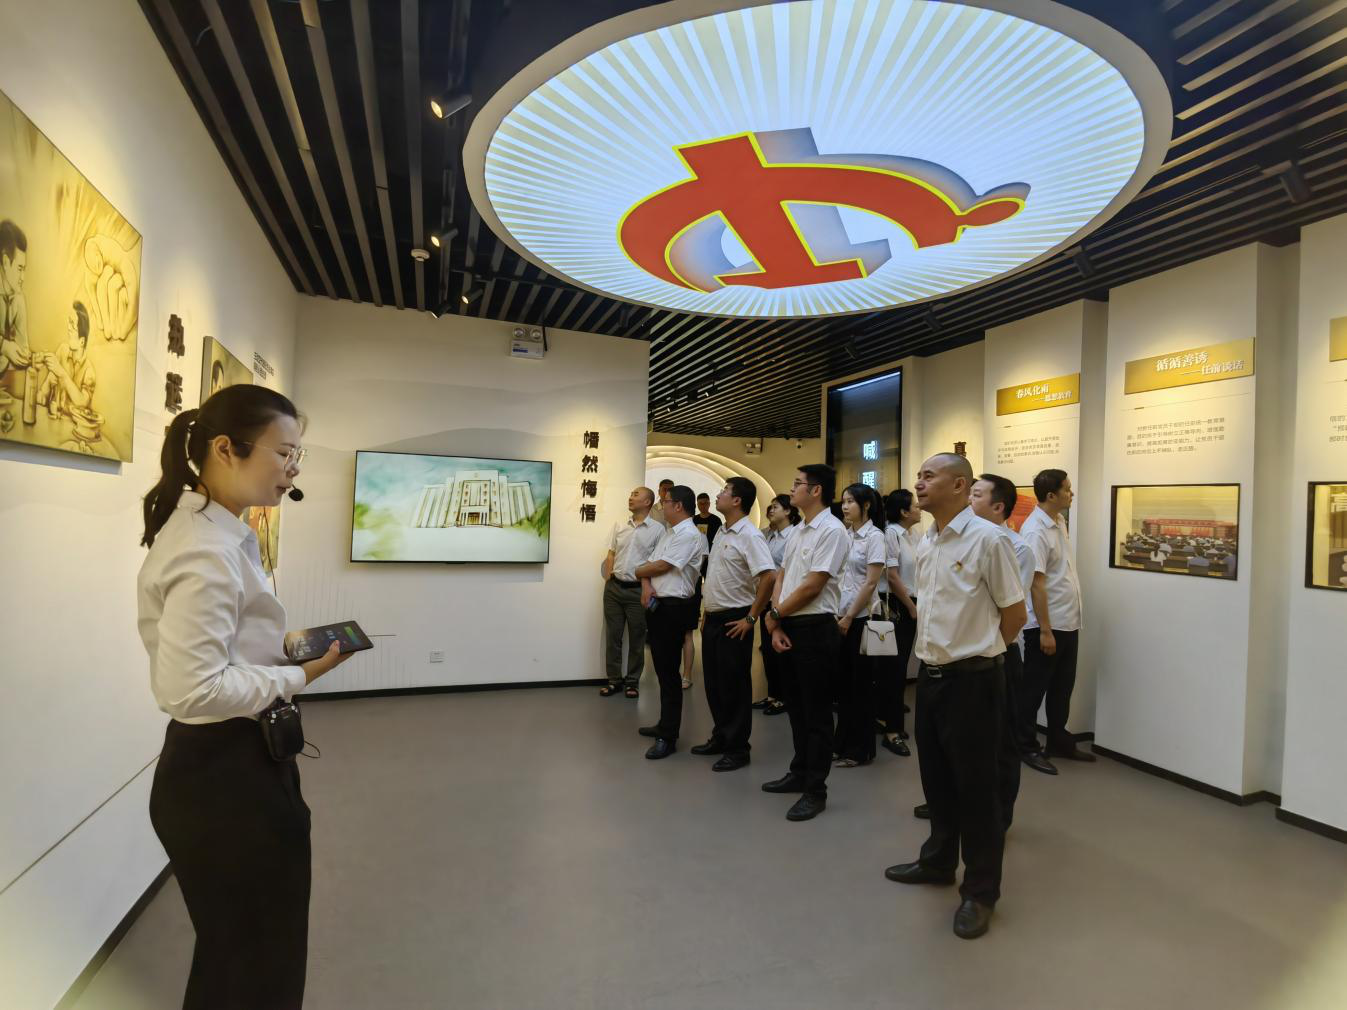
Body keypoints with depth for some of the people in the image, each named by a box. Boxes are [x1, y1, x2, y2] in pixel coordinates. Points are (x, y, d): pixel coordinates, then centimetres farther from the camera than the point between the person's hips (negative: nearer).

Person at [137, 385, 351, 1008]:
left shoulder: (215, 531, 7)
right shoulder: (208, 550, -26)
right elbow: (192, 689, -30)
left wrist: (282, 647, 5)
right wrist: (300, 675, -20)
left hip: (229, 762, 10)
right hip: (224, 773, -10)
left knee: (237, 952, 29)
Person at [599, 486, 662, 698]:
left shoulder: (657, 529, -3)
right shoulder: (619, 526, 11)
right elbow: (611, 555, 13)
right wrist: (608, 580, 3)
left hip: (638, 590, -4)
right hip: (614, 588, 4)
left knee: (637, 638, 6)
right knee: (612, 636, 8)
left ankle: (633, 681, 18)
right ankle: (614, 679, 19)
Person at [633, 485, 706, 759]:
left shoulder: (690, 535, -13)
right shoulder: (667, 534, 17)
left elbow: (661, 566, -15)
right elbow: (650, 565, 14)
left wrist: (639, 571, 3)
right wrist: (646, 585, -7)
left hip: (673, 608, -9)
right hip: (656, 605, 9)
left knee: (669, 672, -4)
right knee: (661, 669, 17)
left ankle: (668, 737, 3)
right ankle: (665, 724, 30)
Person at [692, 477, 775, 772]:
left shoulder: (750, 535, -17)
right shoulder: (722, 533, 12)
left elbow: (769, 577, -26)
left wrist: (751, 618, -21)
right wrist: (706, 613, 17)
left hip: (734, 620, -9)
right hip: (713, 618, 9)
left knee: (734, 686, 2)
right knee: (713, 682, 16)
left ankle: (737, 748, 14)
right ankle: (720, 737, 31)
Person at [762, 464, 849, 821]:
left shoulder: (832, 530, -14)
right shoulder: (798, 530, 12)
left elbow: (812, 586, -19)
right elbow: (781, 577, 10)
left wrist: (773, 614, -8)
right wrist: (776, 626, -1)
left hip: (815, 629, -9)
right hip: (789, 627, 9)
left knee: (817, 711, 2)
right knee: (796, 705, 18)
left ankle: (815, 791, 13)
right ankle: (800, 772, 34)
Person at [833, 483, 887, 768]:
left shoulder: (875, 537, -10)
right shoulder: (845, 535, 9)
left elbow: (870, 583, -14)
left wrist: (849, 617, -14)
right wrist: (838, 615, 6)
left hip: (862, 617, -6)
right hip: (842, 615, 6)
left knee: (861, 683, 3)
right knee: (843, 680, 12)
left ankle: (861, 749, 15)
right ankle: (843, 742, 24)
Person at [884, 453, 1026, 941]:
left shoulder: (987, 539, -15)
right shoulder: (925, 544, 8)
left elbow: (1014, 613, -8)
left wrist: (977, 653, 3)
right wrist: (939, 648, 15)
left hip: (971, 680, -7)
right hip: (929, 675, 7)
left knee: (976, 786, 6)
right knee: (936, 778, 20)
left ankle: (980, 892, 22)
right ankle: (938, 862, 39)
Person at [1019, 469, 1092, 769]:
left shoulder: (1059, 521, 8)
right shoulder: (1035, 530, -20)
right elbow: (1037, 584, -21)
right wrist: (1045, 631, -21)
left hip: (1068, 622, 9)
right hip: (1046, 625, -9)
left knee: (1062, 687, 18)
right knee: (1034, 687, 4)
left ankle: (1059, 741, 31)